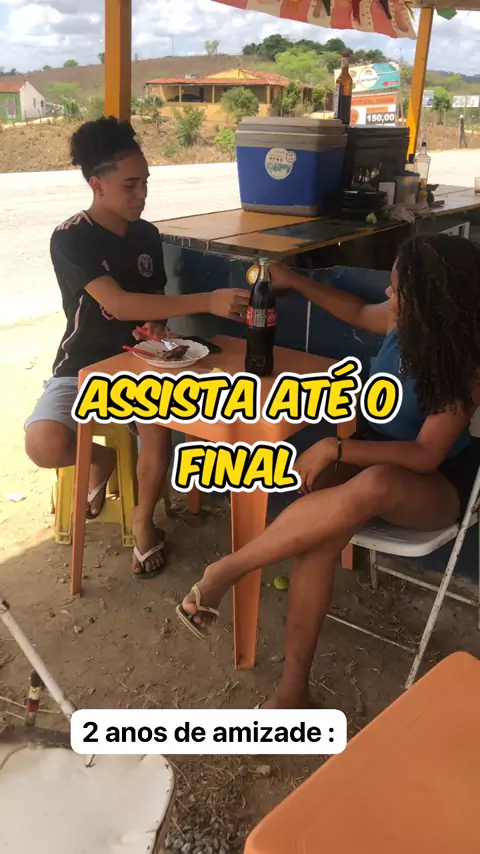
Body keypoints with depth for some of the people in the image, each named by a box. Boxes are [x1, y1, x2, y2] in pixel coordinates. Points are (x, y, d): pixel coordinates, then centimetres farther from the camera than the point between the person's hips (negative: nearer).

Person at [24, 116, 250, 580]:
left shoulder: (147, 235, 2)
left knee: (160, 425, -29)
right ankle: (101, 459, 9)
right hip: (83, 366, -3)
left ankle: (144, 520, 0)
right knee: (44, 446, -29)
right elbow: (117, 303, -30)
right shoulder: (70, 239, -16)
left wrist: (157, 327, -10)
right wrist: (208, 302, -36)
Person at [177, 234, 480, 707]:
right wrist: (294, 282, 17)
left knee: (374, 485, -43)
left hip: (434, 484, -5)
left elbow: (426, 455, -26)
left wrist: (334, 449, -31)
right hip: (374, 449, 5)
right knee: (320, 534, -31)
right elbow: (360, 313, 20)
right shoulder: (403, 320, -4)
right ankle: (293, 687, -23)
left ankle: (226, 570, -30)